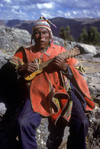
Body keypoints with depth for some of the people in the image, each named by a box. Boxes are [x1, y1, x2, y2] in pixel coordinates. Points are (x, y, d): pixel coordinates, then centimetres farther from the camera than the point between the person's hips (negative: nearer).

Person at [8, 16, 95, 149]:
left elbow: (80, 73, 8)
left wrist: (65, 67, -12)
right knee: (23, 123, -26)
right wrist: (22, 68, -11)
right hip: (37, 94, 0)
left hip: (61, 93, 0)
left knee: (82, 123, -20)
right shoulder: (26, 53, 10)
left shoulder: (61, 51, 9)